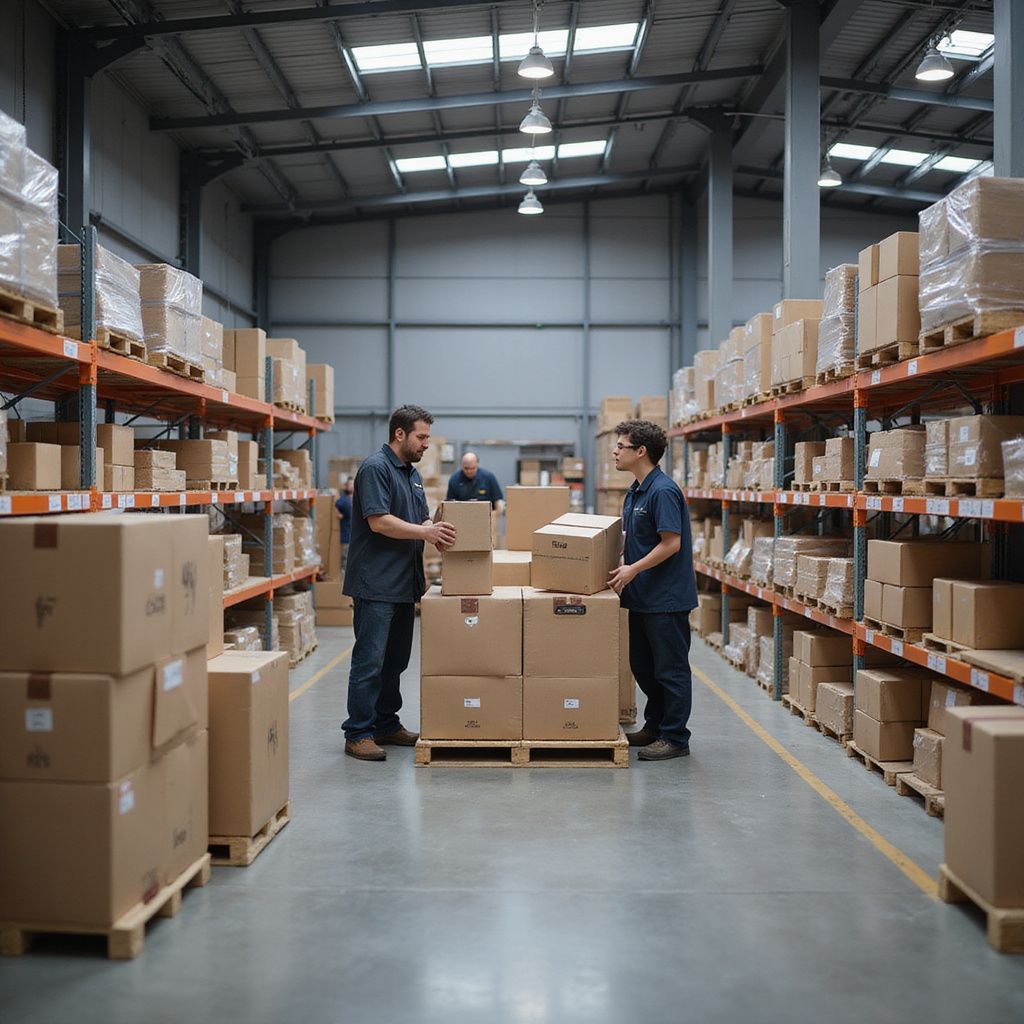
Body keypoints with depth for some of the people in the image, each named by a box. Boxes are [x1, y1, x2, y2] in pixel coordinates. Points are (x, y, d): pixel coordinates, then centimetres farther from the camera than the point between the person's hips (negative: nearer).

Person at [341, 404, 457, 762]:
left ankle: (387, 725, 24)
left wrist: (436, 532, 0)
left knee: (395, 660, 14)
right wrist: (425, 532, -23)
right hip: (376, 584, -9)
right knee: (370, 660, -5)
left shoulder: (412, 473, 18)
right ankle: (357, 734, 1)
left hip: (404, 583, 9)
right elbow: (379, 521, -21)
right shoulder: (375, 468, -12)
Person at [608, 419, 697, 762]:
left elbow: (671, 543, -22)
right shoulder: (635, 491, 12)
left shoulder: (663, 491, -18)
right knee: (642, 666, 17)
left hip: (667, 597, -10)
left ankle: (675, 737, 11)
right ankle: (654, 726, 30)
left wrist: (633, 569, -22)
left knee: (670, 669, 1)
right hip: (642, 595, 10)